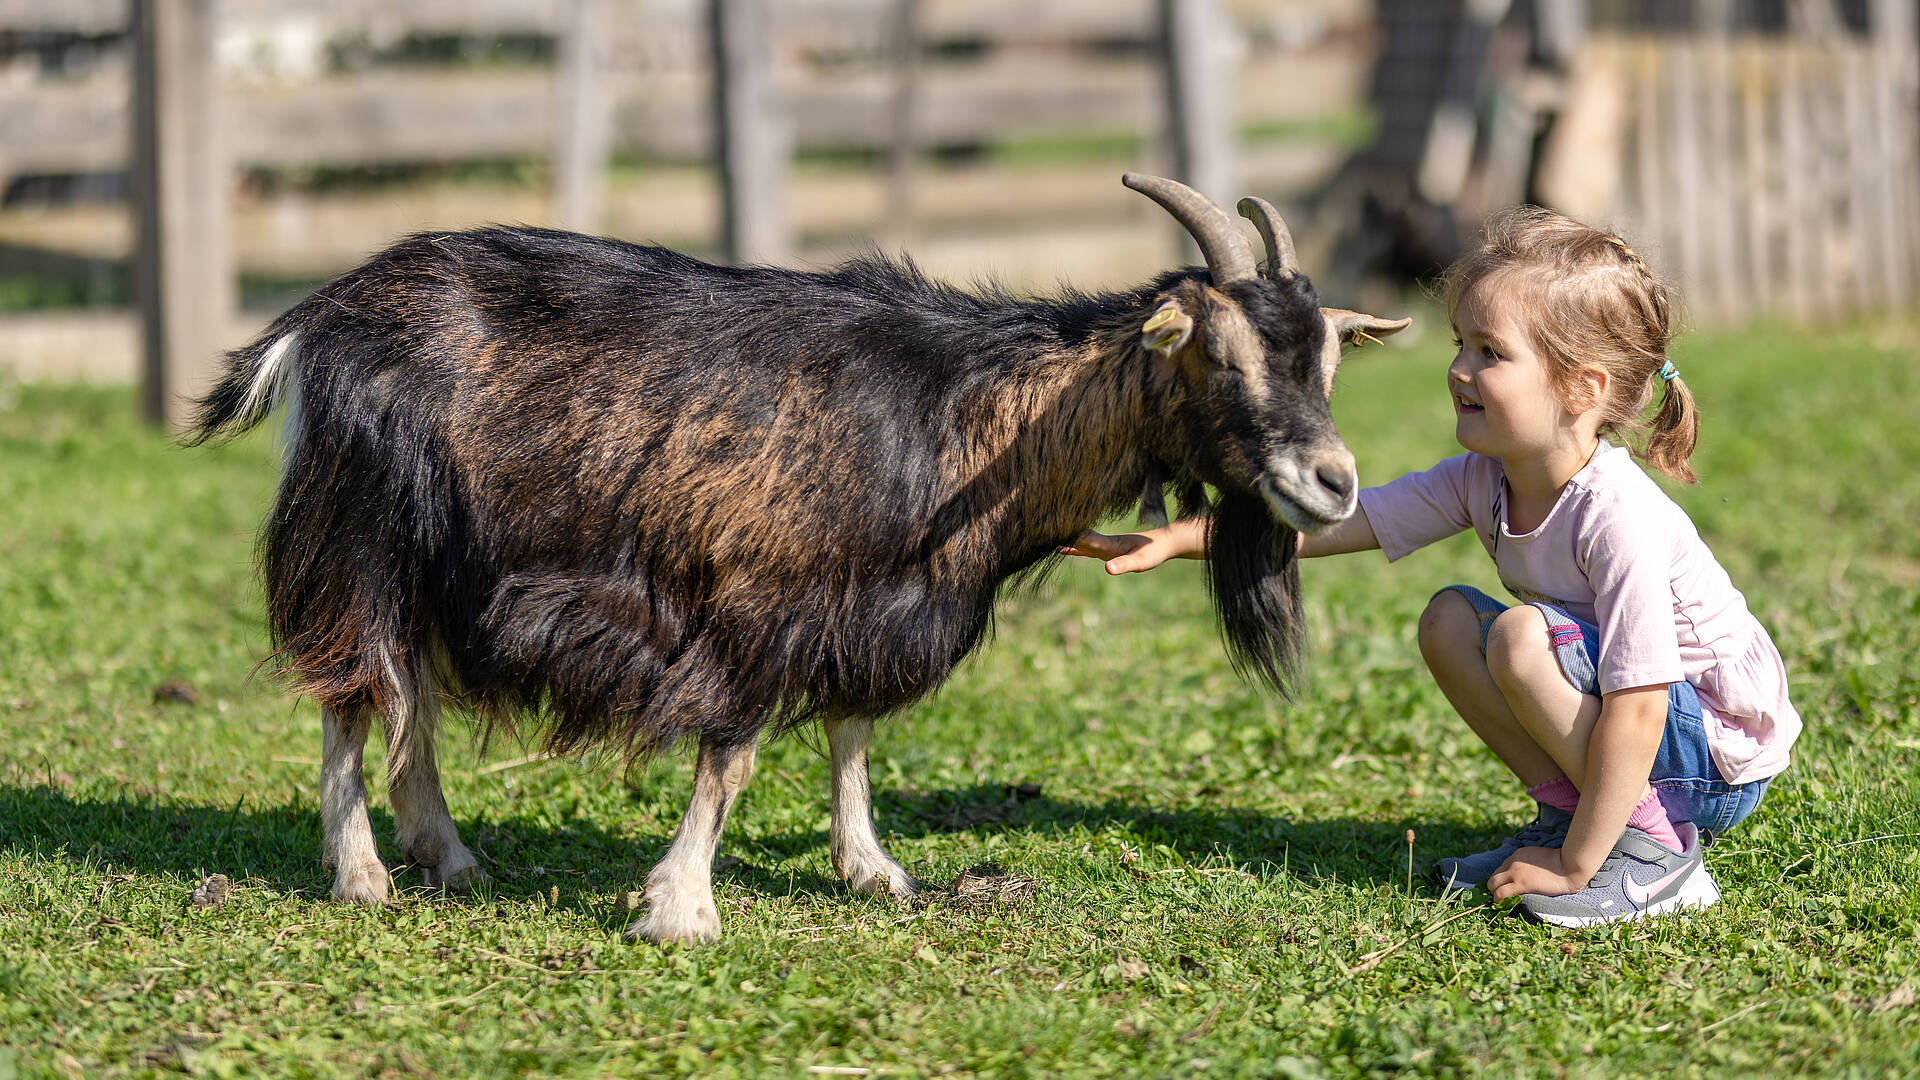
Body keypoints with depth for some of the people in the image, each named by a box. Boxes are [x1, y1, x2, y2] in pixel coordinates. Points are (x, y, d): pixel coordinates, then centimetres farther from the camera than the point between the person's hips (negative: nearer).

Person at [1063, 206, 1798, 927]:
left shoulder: (1618, 516, -30)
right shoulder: (1481, 481, -5)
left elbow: (1636, 710, -32)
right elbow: (1332, 522, -3)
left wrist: (1575, 868, -29)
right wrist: (1171, 541, -11)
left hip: (1724, 756, -8)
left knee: (1522, 635, -26)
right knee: (1448, 622, 1)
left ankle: (1654, 845, -15)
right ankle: (1566, 809, 5)